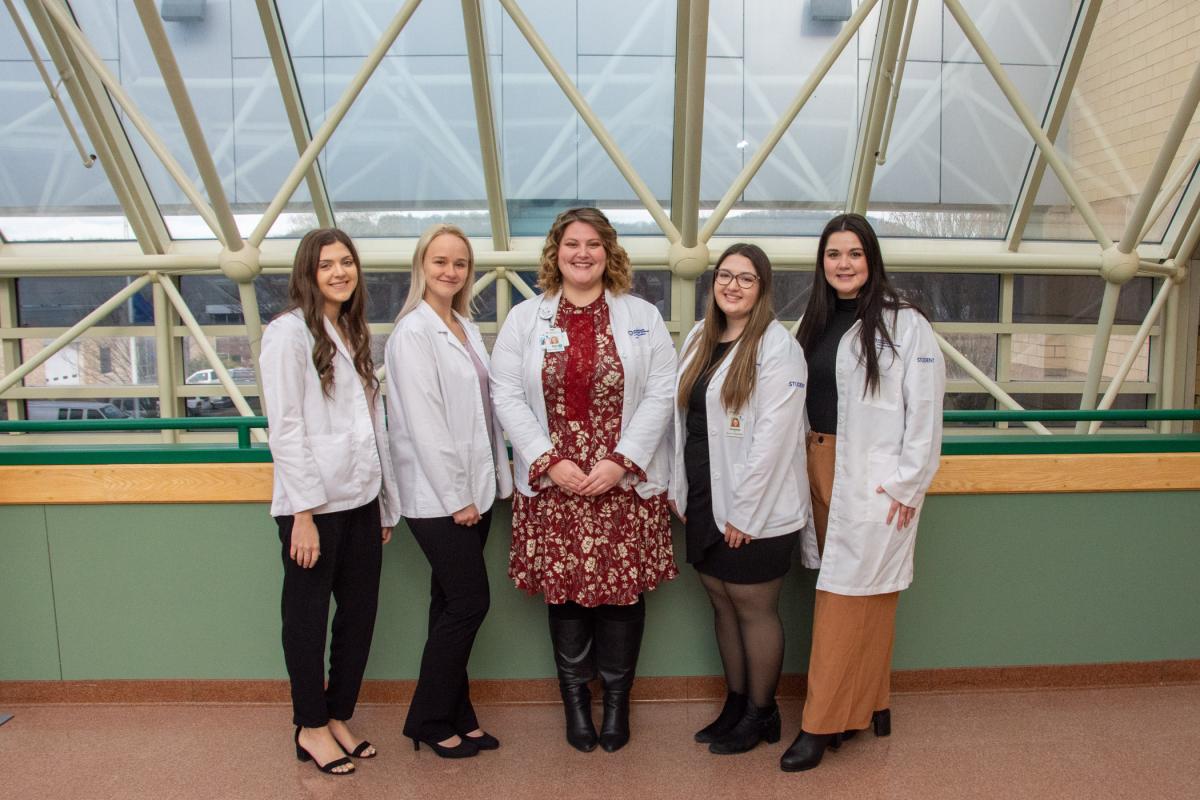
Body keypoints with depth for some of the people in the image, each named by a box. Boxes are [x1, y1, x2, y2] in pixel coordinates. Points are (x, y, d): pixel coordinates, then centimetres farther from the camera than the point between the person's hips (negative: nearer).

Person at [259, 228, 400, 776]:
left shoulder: (354, 333, 14)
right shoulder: (289, 331, -8)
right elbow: (285, 427, -14)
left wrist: (386, 503, 12)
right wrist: (304, 513, -17)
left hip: (360, 500, 7)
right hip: (313, 504, -7)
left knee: (360, 614, 13)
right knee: (307, 618, 8)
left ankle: (338, 717, 30)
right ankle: (311, 728, 25)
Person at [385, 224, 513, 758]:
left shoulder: (467, 329, 13)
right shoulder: (413, 333, -11)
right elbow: (423, 422, -16)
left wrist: (494, 480, 8)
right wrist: (456, 498, -15)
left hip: (473, 490, 7)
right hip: (437, 496, -7)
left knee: (452, 605, 13)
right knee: (469, 602, -3)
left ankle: (453, 715, 25)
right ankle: (428, 720, 14)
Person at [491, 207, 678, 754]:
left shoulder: (643, 317, 6)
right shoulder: (524, 318, 6)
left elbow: (660, 395, -1)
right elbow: (508, 396, -1)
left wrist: (621, 462, -12)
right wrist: (550, 462, -11)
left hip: (626, 483, 0)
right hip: (552, 484, 0)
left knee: (623, 588, 5)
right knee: (564, 589, 7)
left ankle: (617, 697, 25)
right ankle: (575, 697, 26)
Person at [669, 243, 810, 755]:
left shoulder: (776, 346, -12)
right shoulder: (698, 339, 10)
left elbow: (773, 436, -17)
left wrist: (745, 512, -17)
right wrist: (680, 489, 10)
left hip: (755, 510, -6)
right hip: (704, 503, 7)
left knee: (755, 608, 6)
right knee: (722, 603, 15)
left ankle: (761, 713, 24)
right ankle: (736, 703, 32)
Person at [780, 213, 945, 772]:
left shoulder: (904, 323, -6)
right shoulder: (815, 323, 12)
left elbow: (925, 409, -9)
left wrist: (907, 482, -12)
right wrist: (807, 467, 6)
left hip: (875, 479, -6)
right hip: (821, 470, 6)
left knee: (849, 596, -3)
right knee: (862, 599, 13)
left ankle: (822, 725, 6)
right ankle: (870, 706, 26)